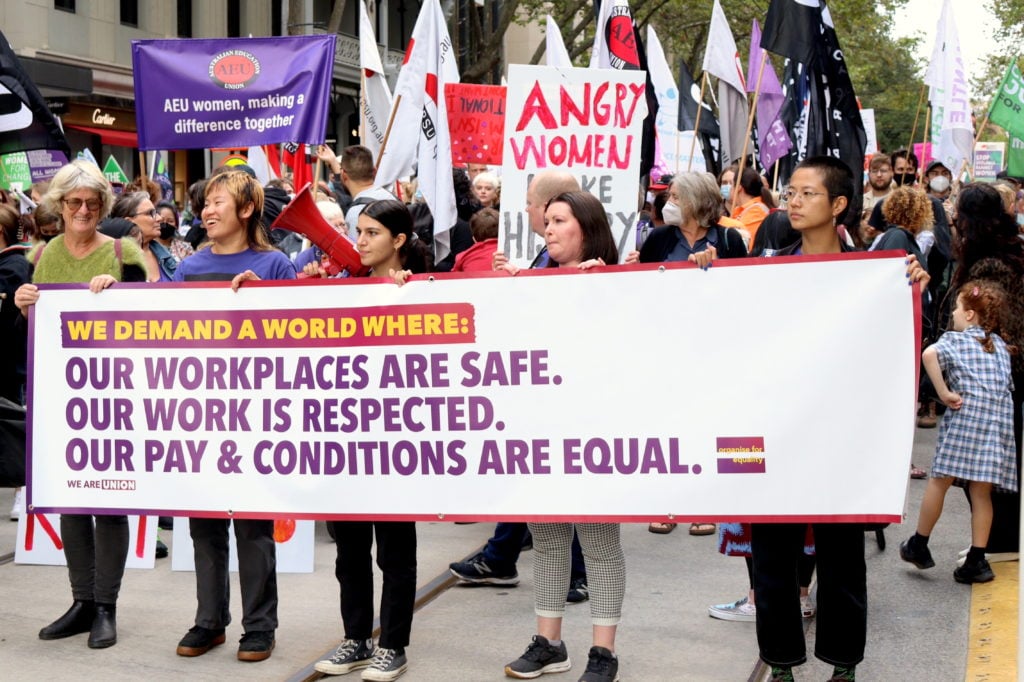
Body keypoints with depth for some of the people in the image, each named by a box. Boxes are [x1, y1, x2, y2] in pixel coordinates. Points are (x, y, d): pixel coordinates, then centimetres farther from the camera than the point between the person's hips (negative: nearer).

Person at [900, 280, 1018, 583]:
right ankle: (977, 561, 8)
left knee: (939, 482, 7)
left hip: (966, 417, -5)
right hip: (1000, 421, 5)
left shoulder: (954, 339, 1)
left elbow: (929, 354, -20)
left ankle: (919, 545, 17)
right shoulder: (1000, 345, 18)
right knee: (981, 492, 8)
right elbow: (1006, 384, 20)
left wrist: (944, 393, -15)